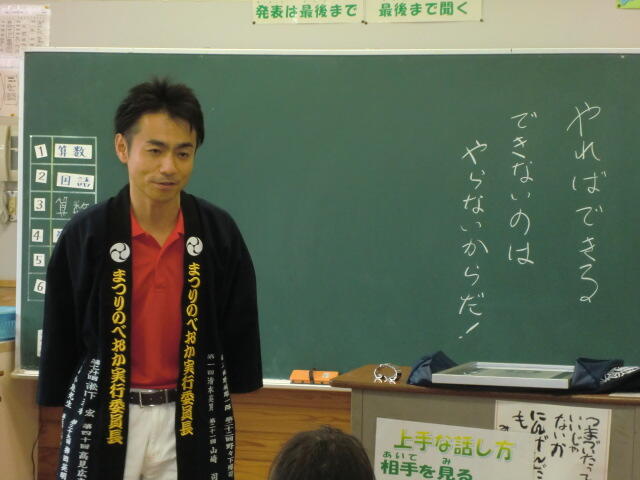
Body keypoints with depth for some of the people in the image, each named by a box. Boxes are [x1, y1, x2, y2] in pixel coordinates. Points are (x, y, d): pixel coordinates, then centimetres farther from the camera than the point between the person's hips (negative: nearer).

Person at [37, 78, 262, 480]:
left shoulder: (220, 233, -3)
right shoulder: (85, 235, -6)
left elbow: (240, 329, 6)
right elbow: (61, 335, 2)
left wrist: (228, 402, 7)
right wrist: (65, 409, 3)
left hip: (193, 419, 1)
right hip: (102, 417, 0)